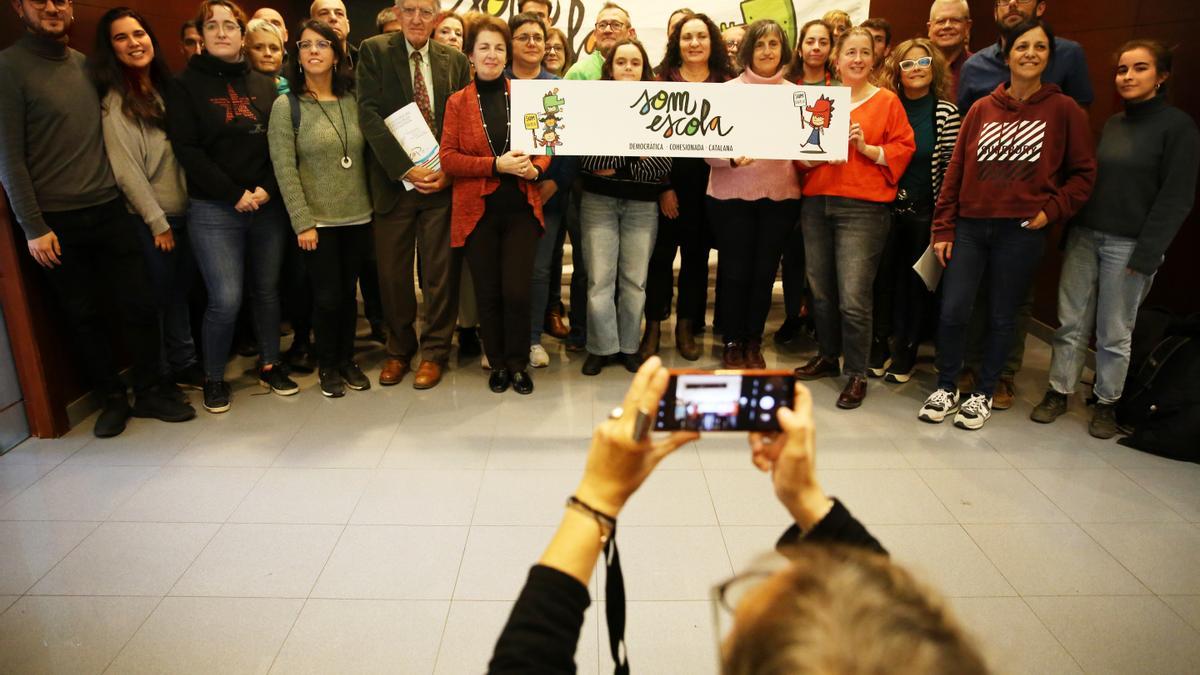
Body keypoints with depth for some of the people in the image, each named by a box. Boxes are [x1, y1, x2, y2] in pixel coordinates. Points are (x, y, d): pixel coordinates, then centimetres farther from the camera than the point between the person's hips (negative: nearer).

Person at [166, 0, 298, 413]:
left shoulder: (264, 85, 11)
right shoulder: (185, 85, 2)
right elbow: (187, 150, -5)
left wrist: (266, 189, -9)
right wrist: (235, 194, -12)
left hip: (268, 206, 3)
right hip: (214, 210, -3)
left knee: (267, 289, 8)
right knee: (226, 300, -7)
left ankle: (269, 364, 24)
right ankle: (213, 377, 12)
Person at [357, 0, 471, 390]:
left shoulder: (455, 61, 8)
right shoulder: (374, 52, 2)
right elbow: (369, 114, -7)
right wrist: (405, 168, -16)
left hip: (442, 182, 1)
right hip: (394, 181, -1)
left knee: (441, 271, 4)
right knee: (392, 273, 6)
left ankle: (434, 352, 18)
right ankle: (399, 349, 25)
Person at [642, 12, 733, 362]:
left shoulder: (727, 83, 6)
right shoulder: (662, 80, 2)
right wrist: (663, 186, -9)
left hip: (709, 182, 2)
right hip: (667, 181, -1)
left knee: (697, 253, 8)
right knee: (661, 252, 2)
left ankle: (686, 327, 20)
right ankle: (653, 325, 14)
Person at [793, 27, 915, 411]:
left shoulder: (887, 101, 4)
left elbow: (904, 148, 1)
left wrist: (867, 148, -13)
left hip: (863, 209, -4)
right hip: (816, 204, 4)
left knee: (853, 299, -9)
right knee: (820, 291, 12)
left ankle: (857, 374, 6)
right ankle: (827, 357, 30)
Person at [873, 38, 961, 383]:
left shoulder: (946, 112, -2)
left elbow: (951, 166, -4)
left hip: (925, 212, -2)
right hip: (887, 208, 2)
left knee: (916, 284, 7)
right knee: (882, 279, 4)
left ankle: (904, 357, 20)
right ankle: (878, 351, 19)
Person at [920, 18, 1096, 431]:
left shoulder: (1064, 110, 2)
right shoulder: (982, 109, 7)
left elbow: (1083, 173, 7)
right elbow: (955, 171, 7)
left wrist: (1052, 210, -7)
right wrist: (943, 229, 4)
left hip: (1022, 232, -1)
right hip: (970, 227, 2)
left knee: (1001, 317, 7)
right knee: (952, 311, -3)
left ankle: (984, 394, 23)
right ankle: (946, 388, 17)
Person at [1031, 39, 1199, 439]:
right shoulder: (1112, 124, 12)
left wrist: (1145, 255, -14)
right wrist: (1069, 231, 8)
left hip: (1129, 245, -4)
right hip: (1084, 236, 5)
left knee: (1114, 334, 5)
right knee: (1071, 324, 6)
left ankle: (1106, 403, 19)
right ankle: (1058, 393, 17)